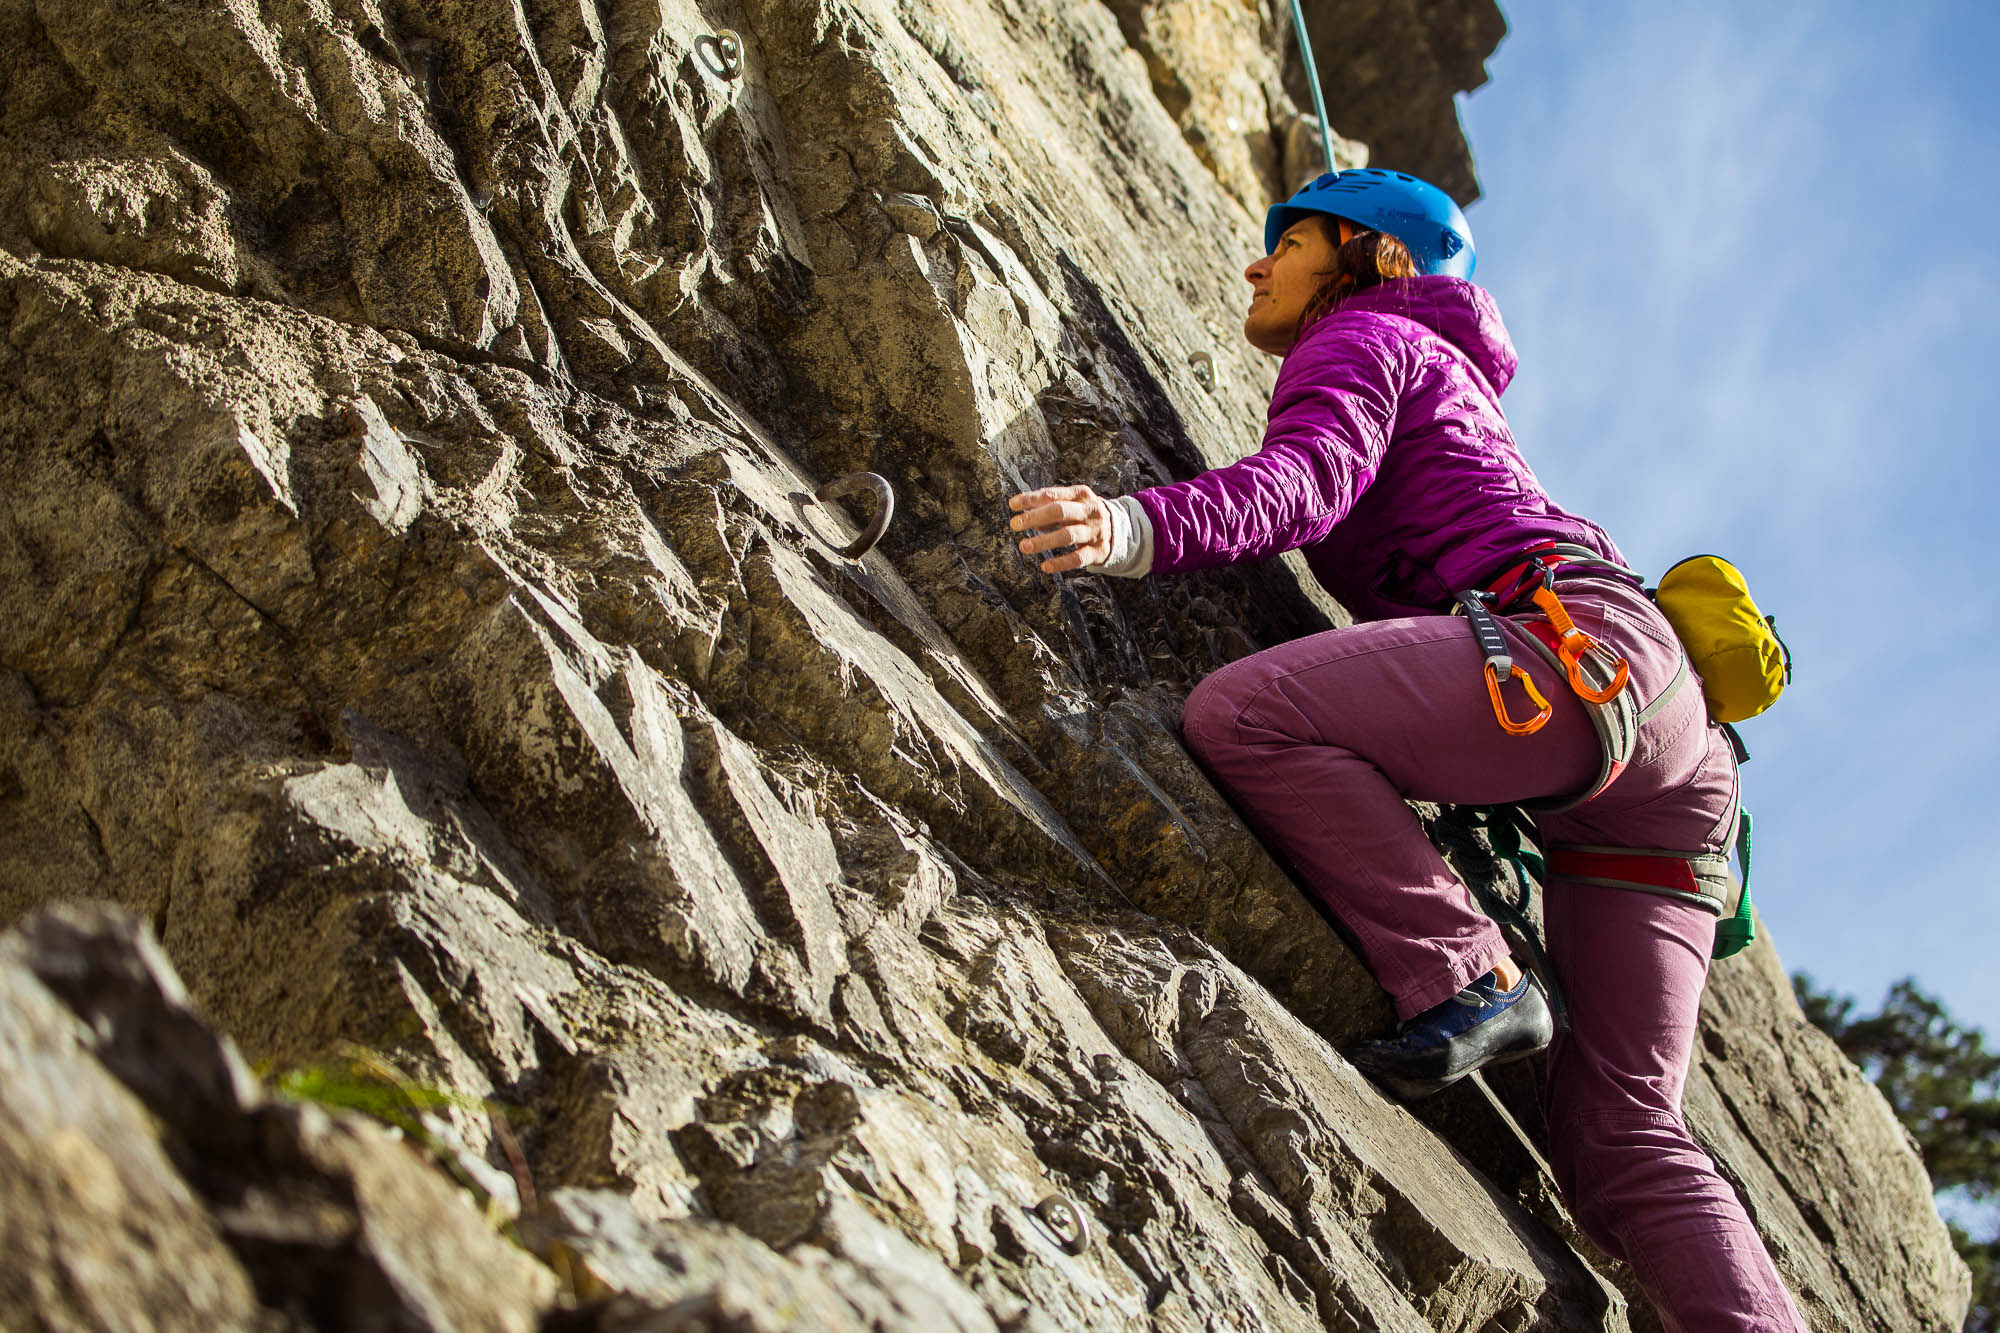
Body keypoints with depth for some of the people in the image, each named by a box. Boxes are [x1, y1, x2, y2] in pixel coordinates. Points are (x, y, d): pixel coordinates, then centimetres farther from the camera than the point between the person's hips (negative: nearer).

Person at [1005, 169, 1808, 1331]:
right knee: (1623, 1139, 2)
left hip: (1577, 643, -9)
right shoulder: (1453, 381, 38)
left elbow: (1305, 480, -11)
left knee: (1239, 712, -23)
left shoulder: (1363, 336, 10)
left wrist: (1144, 525, -27)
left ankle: (1468, 984, -22)